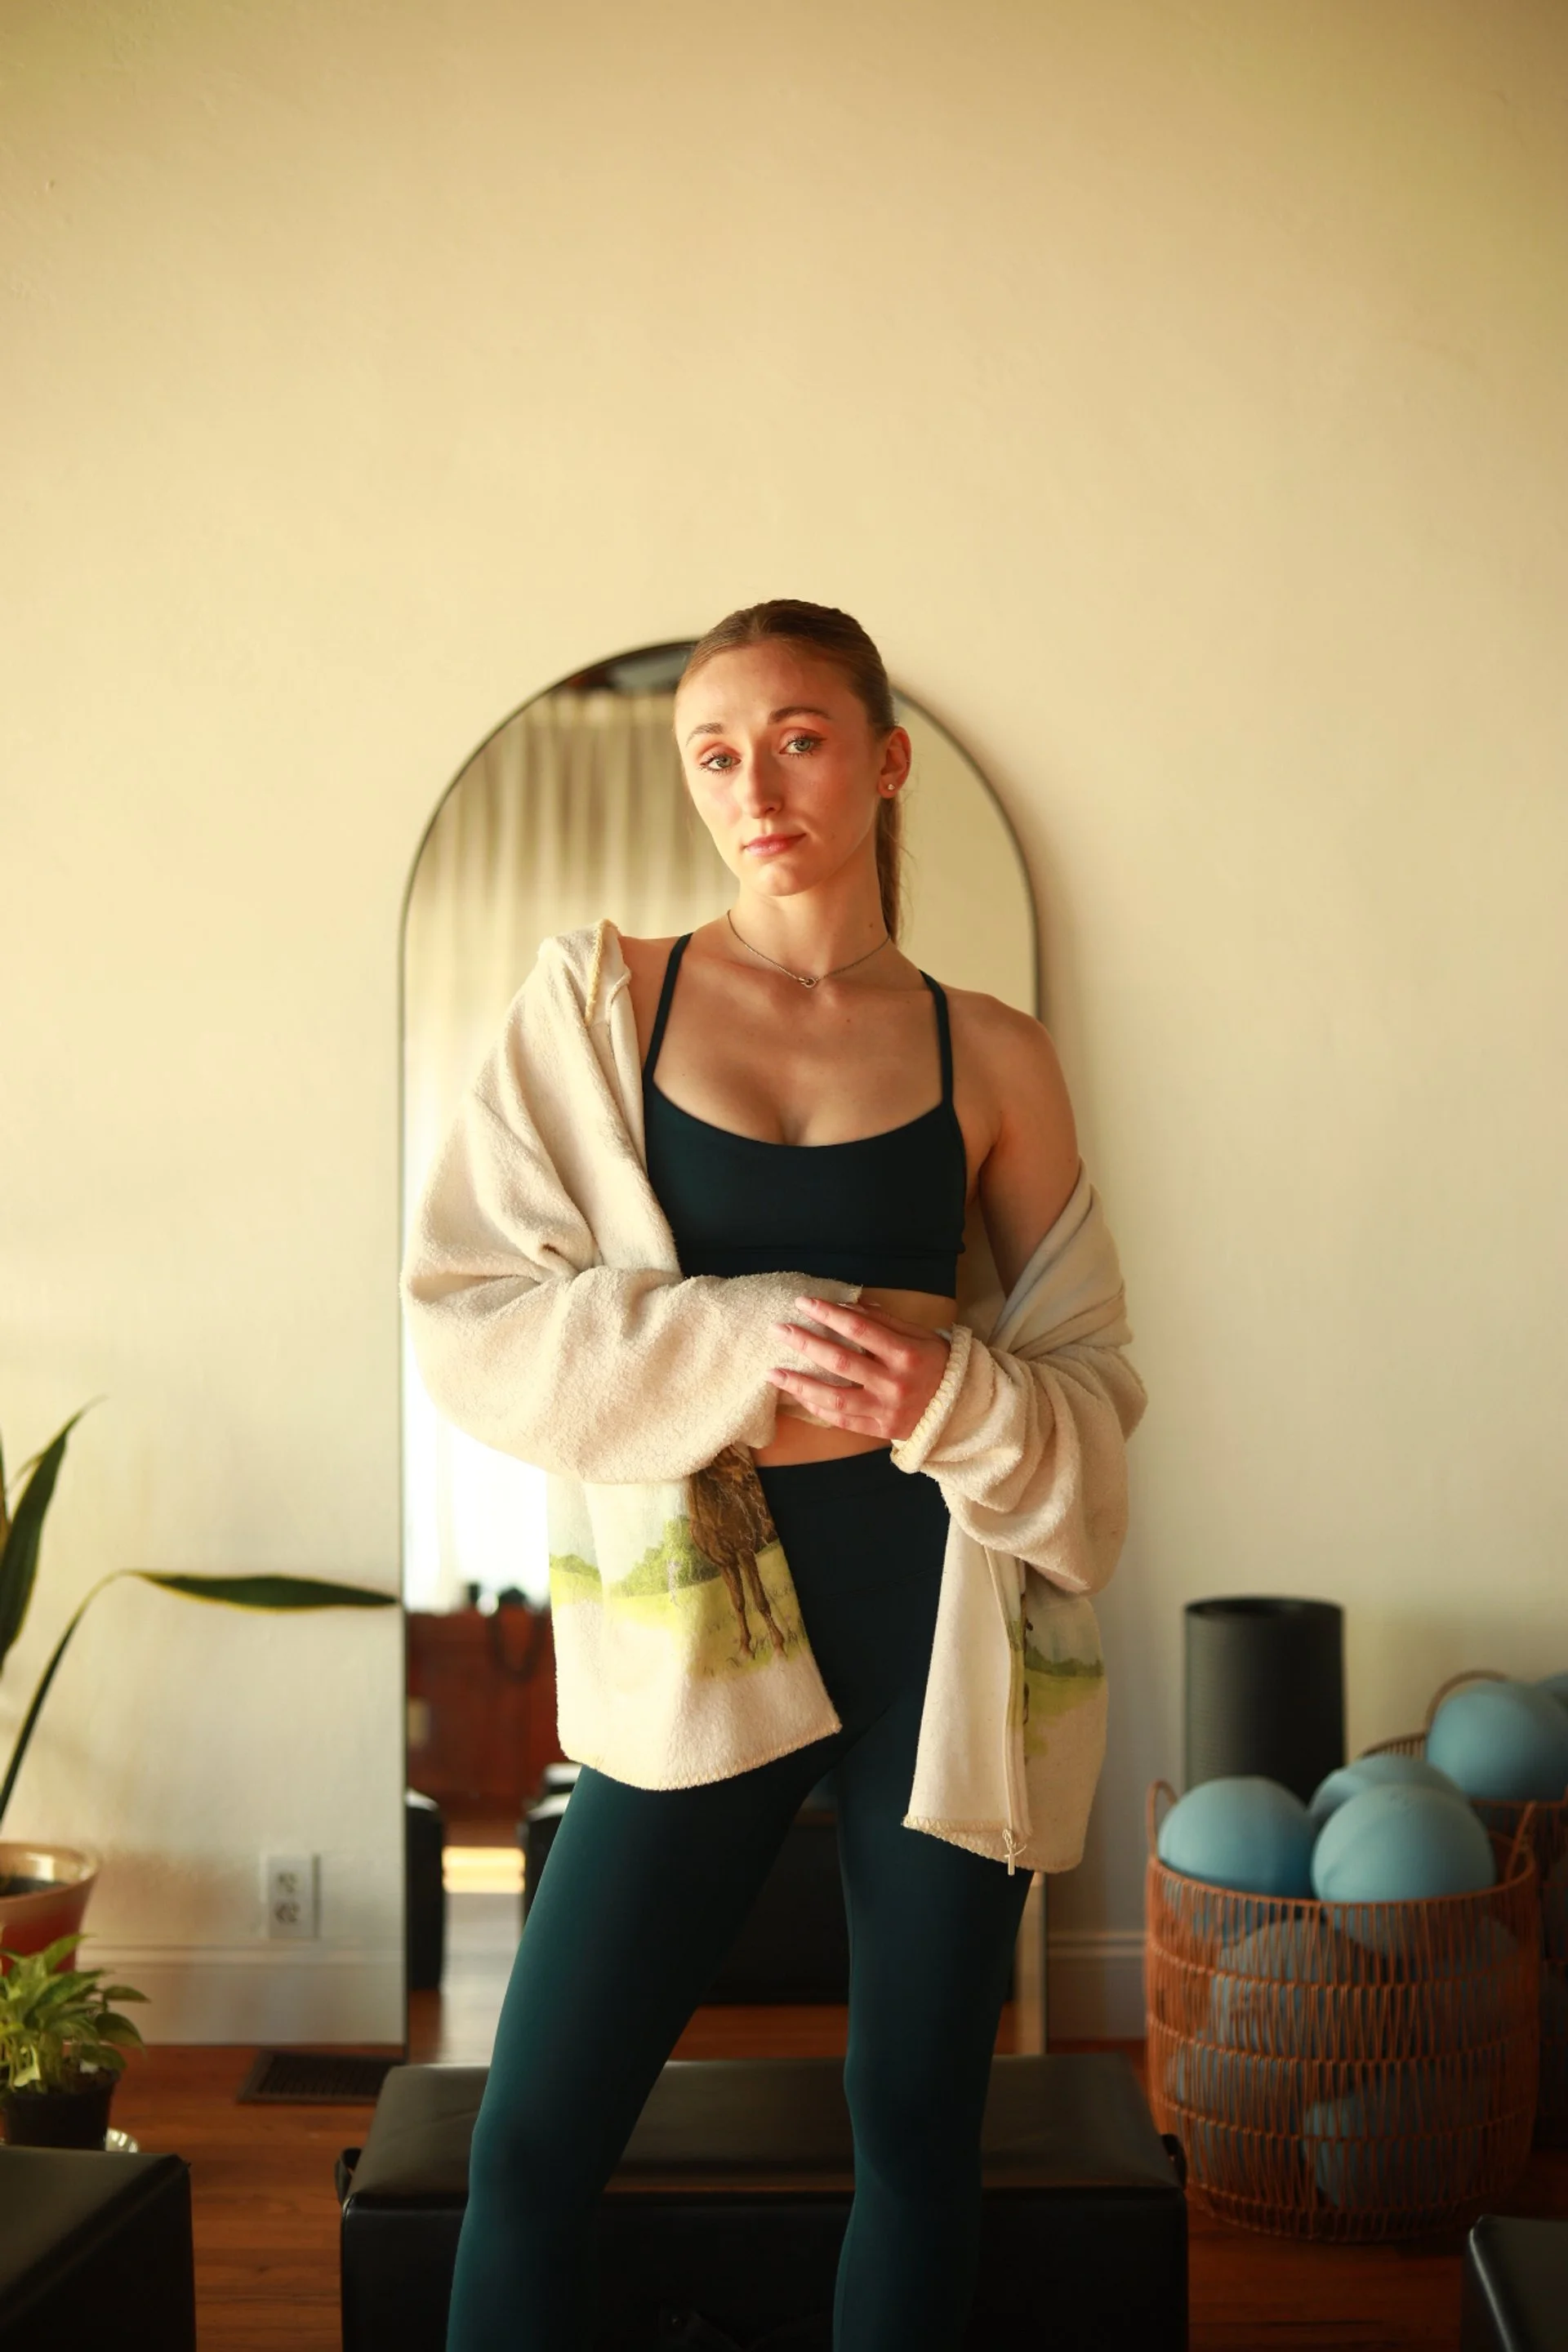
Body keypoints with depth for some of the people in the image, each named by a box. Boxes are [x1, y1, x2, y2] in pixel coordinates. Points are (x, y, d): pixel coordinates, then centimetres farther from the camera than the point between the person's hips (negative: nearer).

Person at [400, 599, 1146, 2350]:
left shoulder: (990, 1058, 4)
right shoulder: (601, 1002, 2)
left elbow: (1096, 1377, 6)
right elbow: (466, 1318, -4)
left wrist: (947, 1391, -15)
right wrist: (743, 1342, -17)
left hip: (943, 1623, 1)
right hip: (701, 1633, -1)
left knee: (917, 2128, 11)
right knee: (533, 2143, 1)